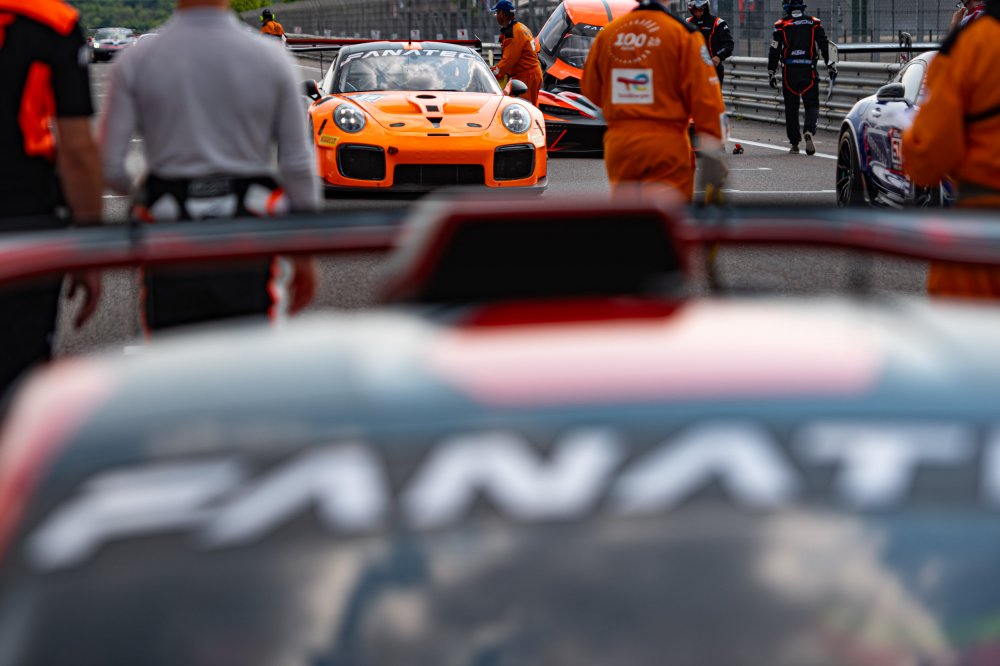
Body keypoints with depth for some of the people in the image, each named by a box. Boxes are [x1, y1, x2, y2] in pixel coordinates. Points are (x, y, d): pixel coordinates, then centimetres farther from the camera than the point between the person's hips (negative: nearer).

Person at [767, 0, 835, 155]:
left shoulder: (781, 25, 2)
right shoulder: (814, 23, 5)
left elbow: (774, 51, 2)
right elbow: (824, 45, 2)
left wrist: (771, 73, 7)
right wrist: (831, 66, 7)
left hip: (789, 72, 0)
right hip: (809, 71, 0)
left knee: (791, 108, 10)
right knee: (812, 105, 3)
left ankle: (794, 144, 11)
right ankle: (809, 131, -25)